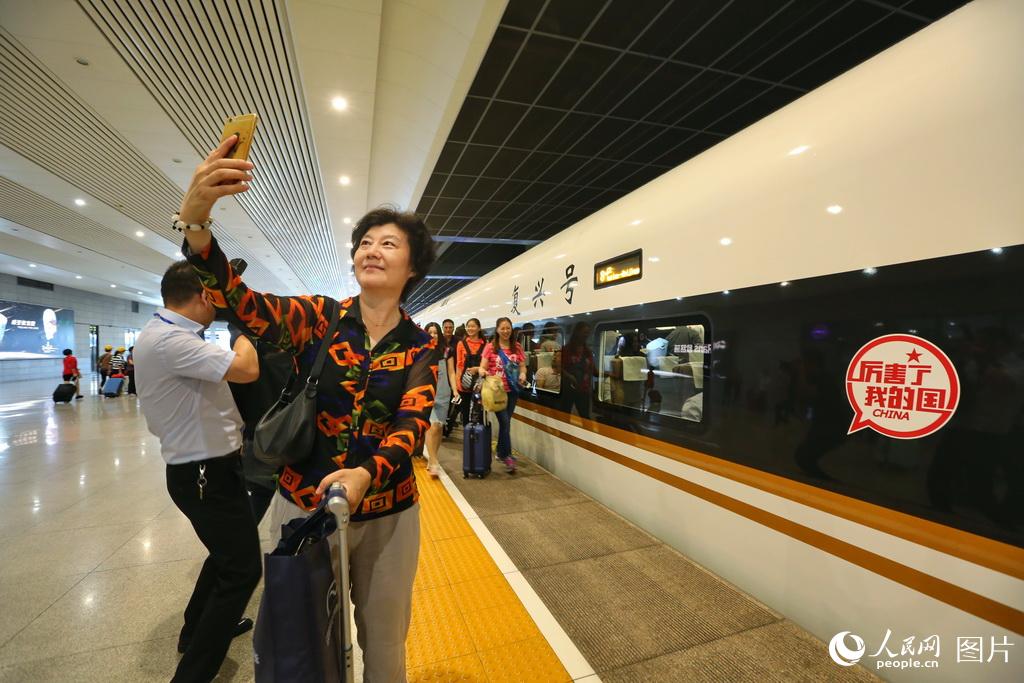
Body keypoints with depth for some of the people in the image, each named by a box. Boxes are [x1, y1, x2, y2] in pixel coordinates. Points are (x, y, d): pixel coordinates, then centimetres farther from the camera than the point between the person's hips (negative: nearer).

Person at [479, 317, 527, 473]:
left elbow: (523, 366, 8)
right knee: (505, 422, -7)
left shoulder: (517, 347, 6)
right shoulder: (490, 347, -2)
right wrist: (483, 372, -27)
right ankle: (507, 455, 5)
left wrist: (523, 374, -13)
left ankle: (501, 452, 30)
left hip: (512, 390, 3)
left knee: (505, 422, 14)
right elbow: (482, 367, -4)